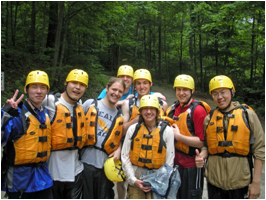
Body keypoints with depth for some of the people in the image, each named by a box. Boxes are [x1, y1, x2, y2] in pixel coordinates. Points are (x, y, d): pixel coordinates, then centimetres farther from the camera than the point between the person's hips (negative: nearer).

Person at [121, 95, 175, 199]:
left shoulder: (167, 131, -3)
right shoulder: (133, 129, 0)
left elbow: (169, 162, -1)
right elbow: (125, 156, 0)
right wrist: (133, 180, -6)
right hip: (135, 182, 1)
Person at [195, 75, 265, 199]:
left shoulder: (247, 114, -2)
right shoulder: (209, 118, 5)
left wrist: (256, 182, -5)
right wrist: (202, 156, -10)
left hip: (240, 182, -2)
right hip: (214, 181, 2)